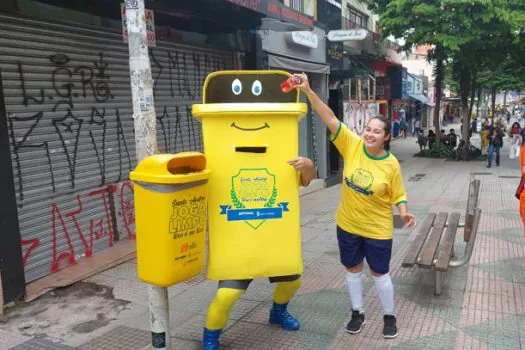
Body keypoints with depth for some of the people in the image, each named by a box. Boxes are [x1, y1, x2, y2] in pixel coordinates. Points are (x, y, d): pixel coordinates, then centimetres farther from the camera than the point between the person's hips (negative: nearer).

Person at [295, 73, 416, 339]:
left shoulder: (391, 164, -15)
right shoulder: (352, 145, -12)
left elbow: (398, 195, -4)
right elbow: (329, 118, -20)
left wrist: (404, 213, -24)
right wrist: (308, 91, -28)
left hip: (377, 228, -2)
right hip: (347, 224, 3)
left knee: (379, 273, 11)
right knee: (353, 268, 17)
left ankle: (389, 317, 34)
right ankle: (357, 313, 37)